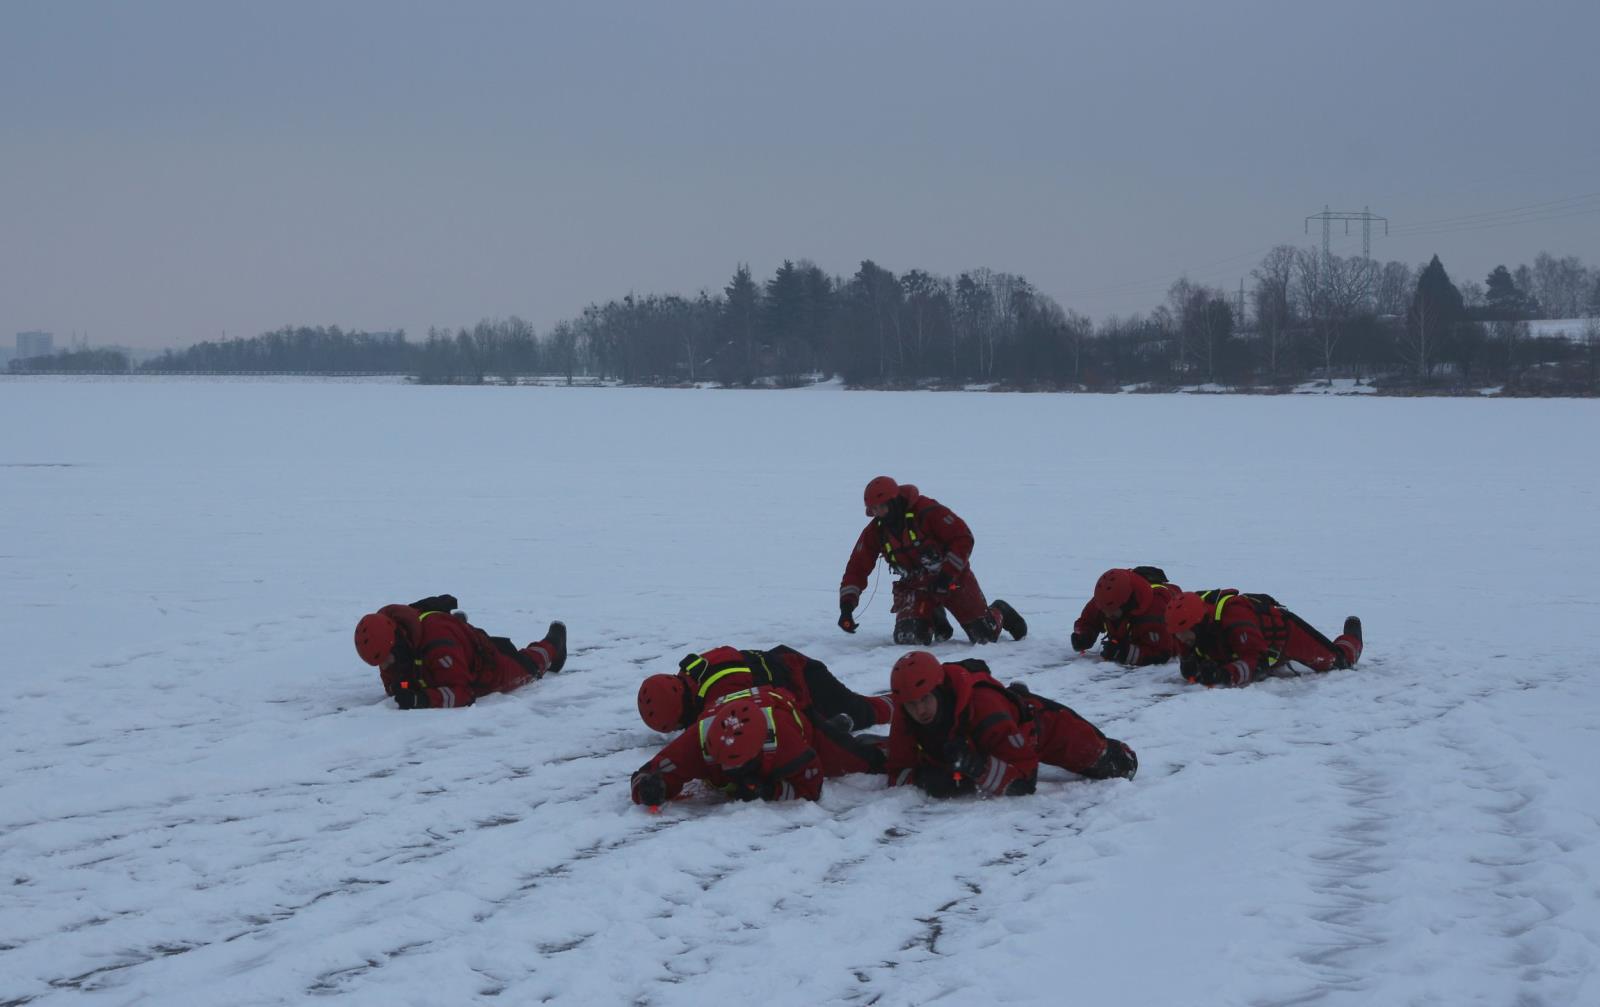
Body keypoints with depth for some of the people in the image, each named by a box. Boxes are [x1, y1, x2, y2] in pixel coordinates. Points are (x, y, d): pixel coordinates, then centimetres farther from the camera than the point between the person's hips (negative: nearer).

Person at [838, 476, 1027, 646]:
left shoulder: (927, 511, -23)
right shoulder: (875, 532, -7)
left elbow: (963, 538, -20)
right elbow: (857, 568, -5)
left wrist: (947, 574, -26)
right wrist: (846, 605, -17)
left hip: (952, 578, -4)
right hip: (914, 586, 4)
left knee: (985, 635, -4)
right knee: (907, 637, -18)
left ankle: (1000, 613, 34)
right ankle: (934, 620, 18)